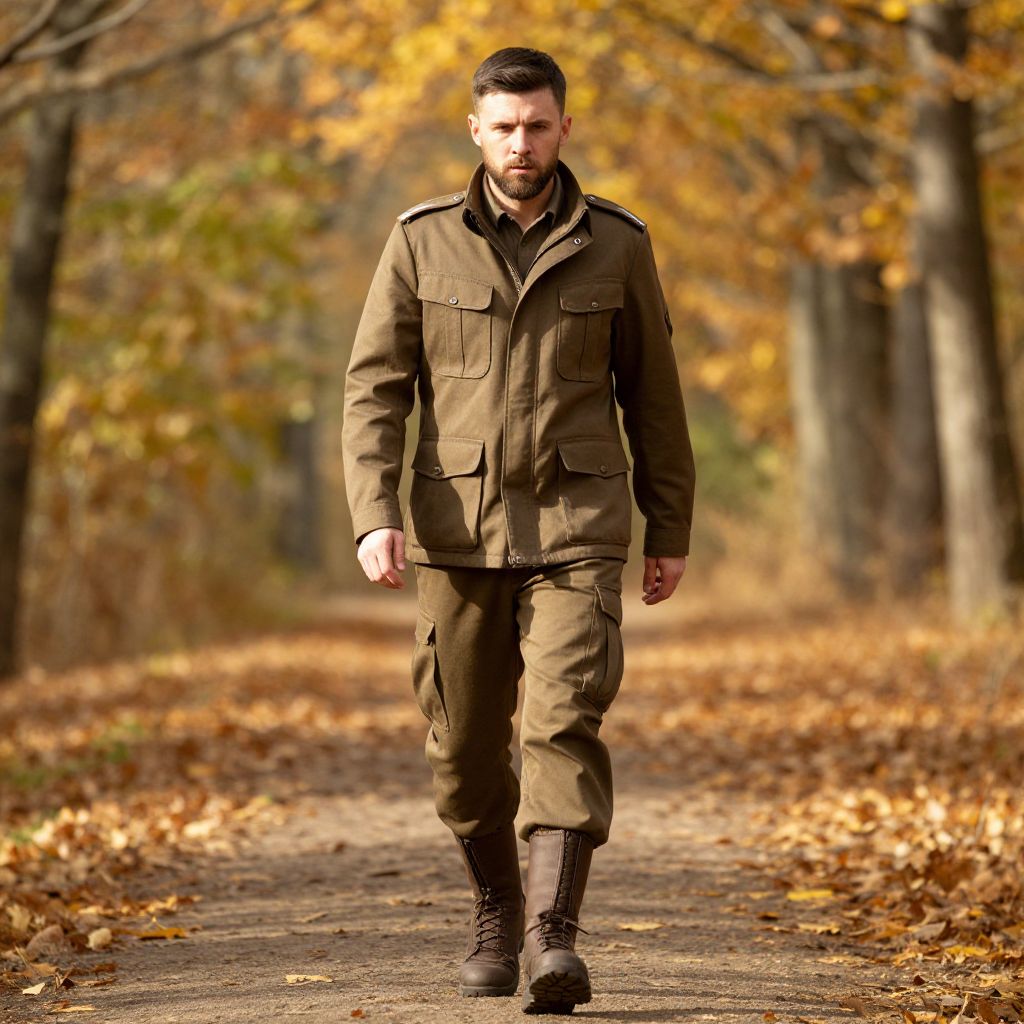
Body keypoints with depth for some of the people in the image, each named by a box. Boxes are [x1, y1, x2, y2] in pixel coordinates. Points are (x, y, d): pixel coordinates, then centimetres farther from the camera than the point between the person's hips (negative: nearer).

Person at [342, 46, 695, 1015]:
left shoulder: (615, 244, 3)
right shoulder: (422, 240, 2)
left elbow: (652, 391, 10)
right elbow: (374, 386, 0)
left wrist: (671, 530, 11)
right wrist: (374, 515, -13)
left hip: (575, 527, -1)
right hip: (457, 527, 1)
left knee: (564, 722, -17)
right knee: (463, 745, 7)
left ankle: (552, 938, -21)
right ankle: (494, 906, 31)